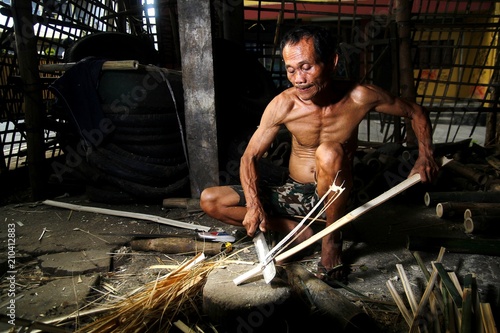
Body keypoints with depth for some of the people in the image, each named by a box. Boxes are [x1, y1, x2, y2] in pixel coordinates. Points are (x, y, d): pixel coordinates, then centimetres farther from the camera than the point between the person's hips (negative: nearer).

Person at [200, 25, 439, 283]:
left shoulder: (359, 98, -17)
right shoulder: (282, 105, -16)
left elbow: (416, 112, 0)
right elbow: (250, 157, -10)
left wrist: (425, 155, -15)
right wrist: (253, 205, -26)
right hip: (294, 195, 3)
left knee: (329, 152, -37)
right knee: (210, 200, -11)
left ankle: (332, 239, -13)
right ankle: (299, 231, -10)